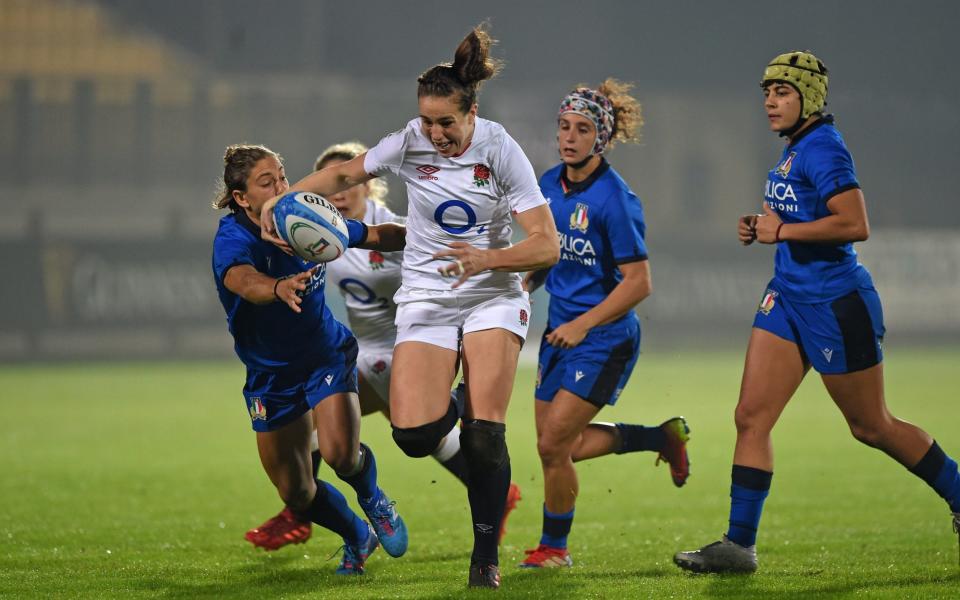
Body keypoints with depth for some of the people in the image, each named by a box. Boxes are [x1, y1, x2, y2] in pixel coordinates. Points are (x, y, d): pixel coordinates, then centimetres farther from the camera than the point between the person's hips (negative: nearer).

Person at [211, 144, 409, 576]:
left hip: (326, 356, 0)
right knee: (296, 494, 3)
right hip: (269, 374, 0)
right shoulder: (232, 240, -26)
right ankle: (358, 538, 34)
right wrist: (278, 288, -72)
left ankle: (373, 500, 11)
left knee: (339, 454, -25)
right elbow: (242, 279, -52)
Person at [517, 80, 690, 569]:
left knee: (553, 445, -10)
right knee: (558, 445, 12)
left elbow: (638, 282, -18)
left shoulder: (613, 199, -18)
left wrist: (583, 325, -21)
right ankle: (663, 437, 31)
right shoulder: (550, 185, 3)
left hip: (604, 340, -8)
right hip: (560, 331, 8)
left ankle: (554, 547, 10)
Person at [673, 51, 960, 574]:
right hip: (788, 296, 9)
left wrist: (783, 230, -20)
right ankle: (739, 544, -2)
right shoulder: (793, 150, 11)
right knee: (751, 416, -2)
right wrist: (760, 228, 8)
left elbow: (855, 225, -27)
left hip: (835, 303, -9)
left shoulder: (822, 149, -18)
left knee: (871, 426, 5)